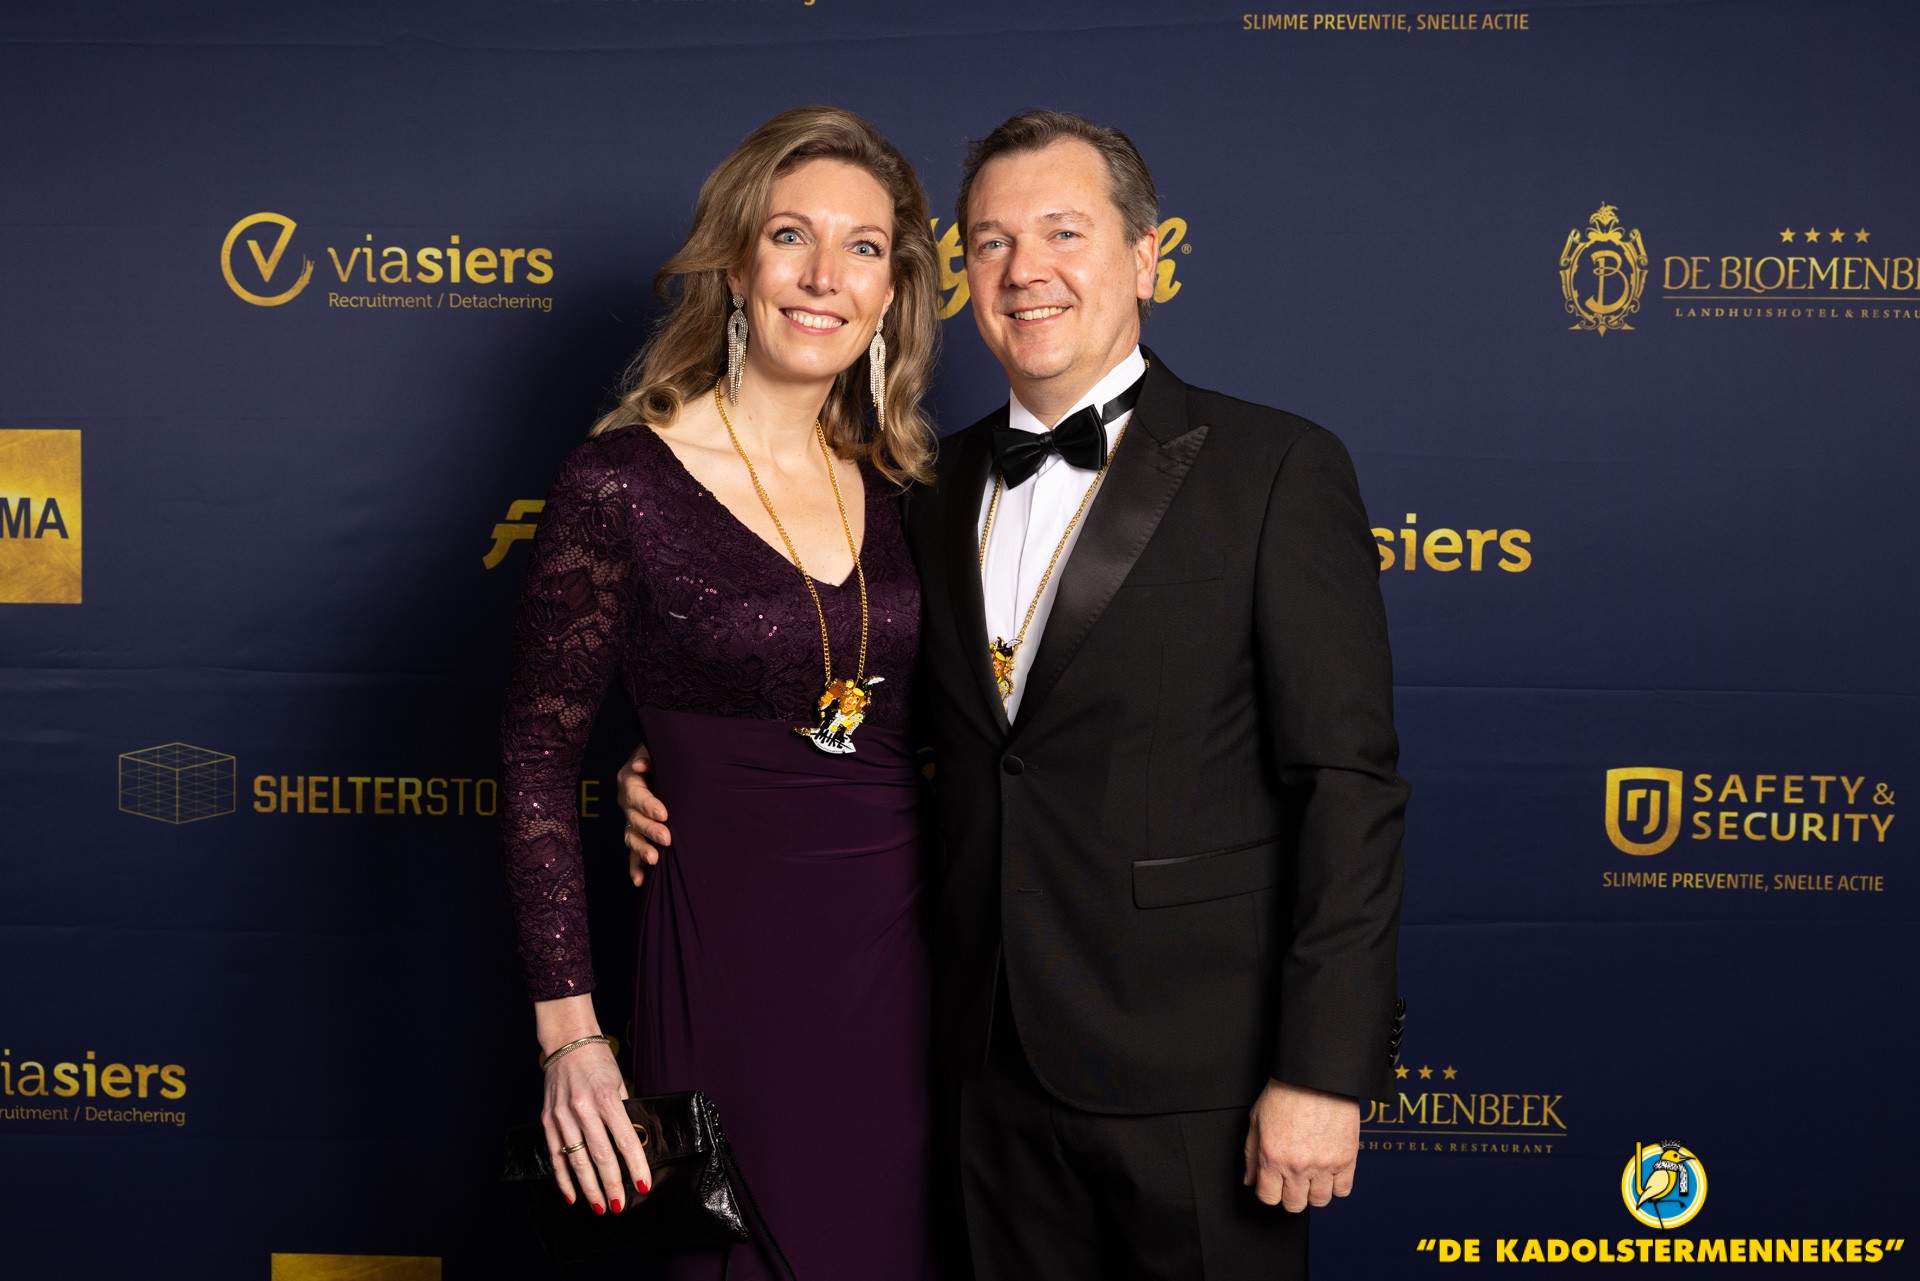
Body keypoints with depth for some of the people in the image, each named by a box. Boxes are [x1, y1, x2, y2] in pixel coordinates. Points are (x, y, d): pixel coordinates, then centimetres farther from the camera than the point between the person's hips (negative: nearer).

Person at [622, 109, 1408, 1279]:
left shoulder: (1274, 469, -9)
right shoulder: (940, 484, 8)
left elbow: (1348, 786, -12)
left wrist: (1321, 1070, -16)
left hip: (1195, 1076, -5)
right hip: (1001, 1062, 5)